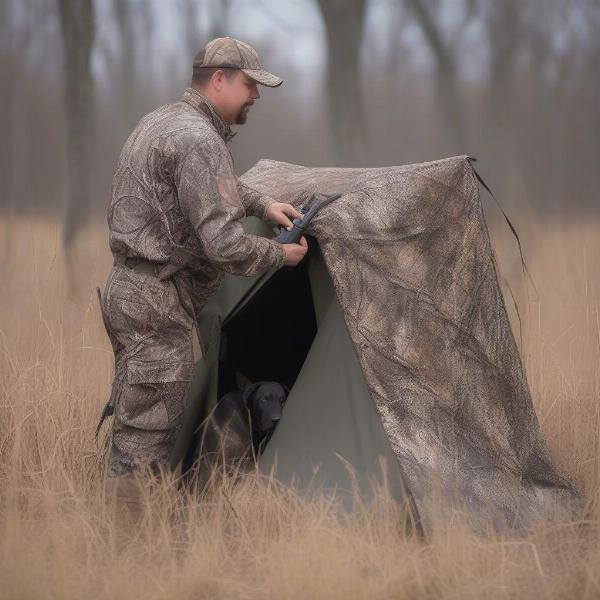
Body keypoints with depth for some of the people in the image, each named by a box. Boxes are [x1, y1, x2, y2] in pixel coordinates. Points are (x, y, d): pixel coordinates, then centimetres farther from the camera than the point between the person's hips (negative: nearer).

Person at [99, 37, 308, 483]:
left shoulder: (161, 123, 15)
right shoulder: (198, 140, -18)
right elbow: (223, 245, -22)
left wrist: (262, 205, 21)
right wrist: (280, 254, -5)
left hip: (129, 290, 11)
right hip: (157, 303, -11)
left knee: (137, 420, 15)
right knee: (148, 434, -8)